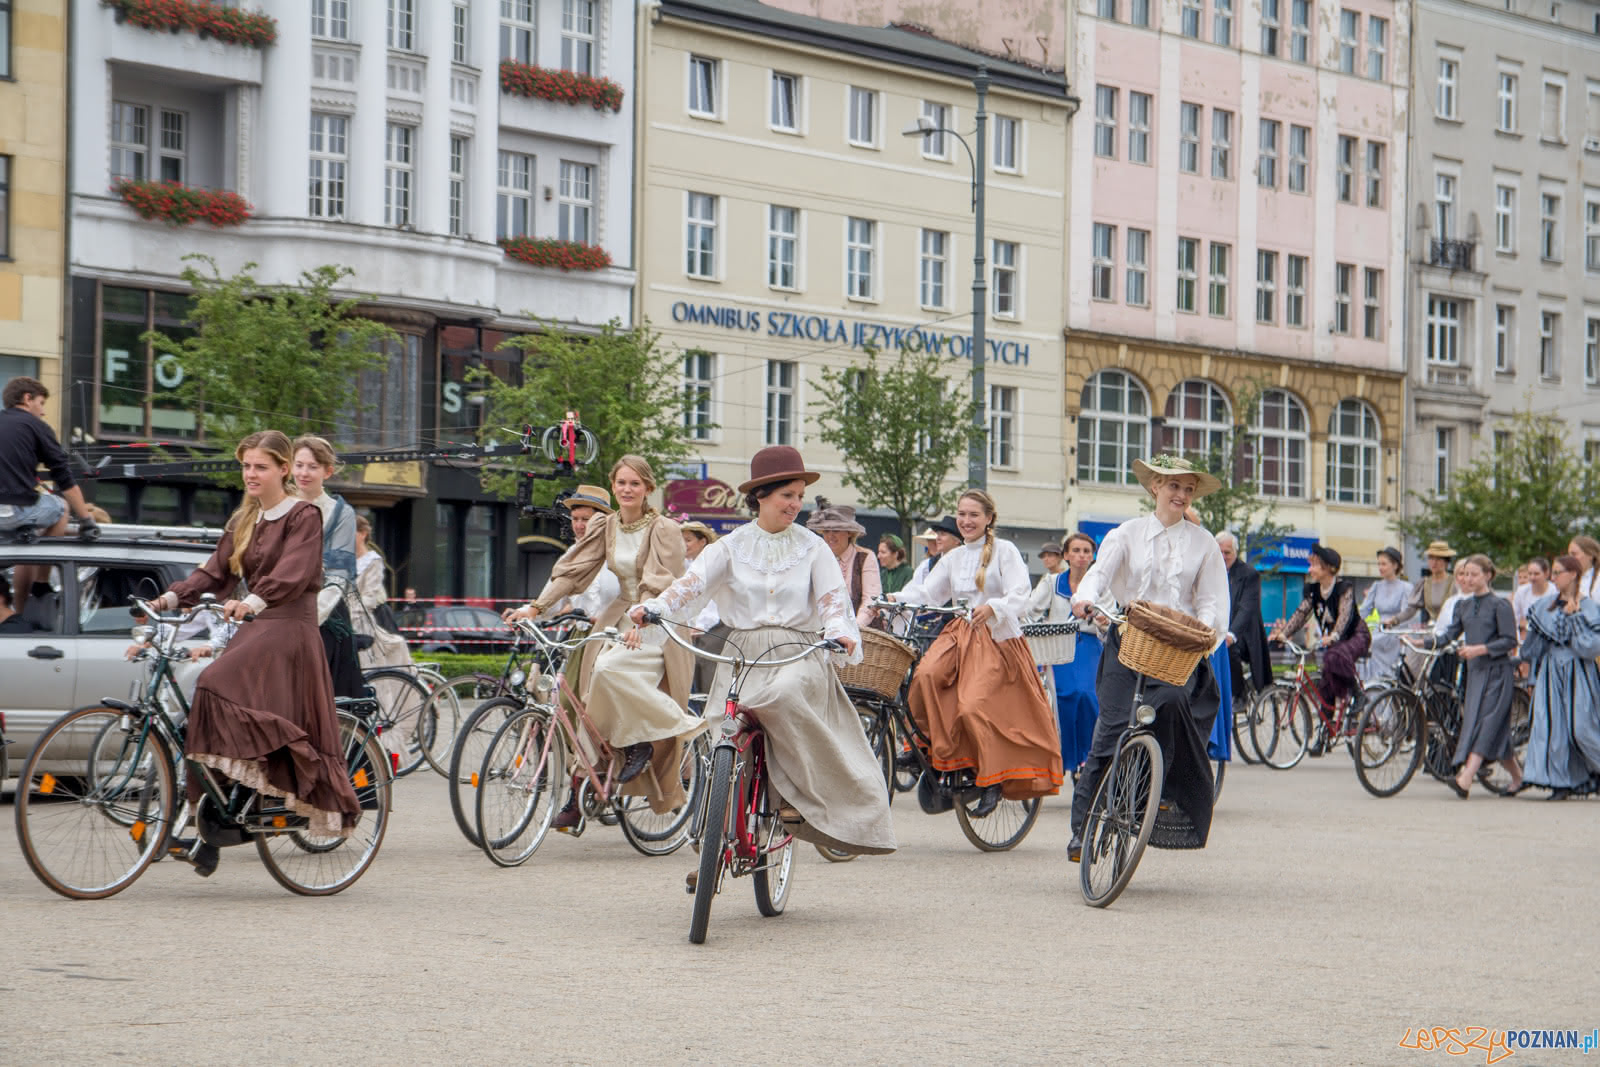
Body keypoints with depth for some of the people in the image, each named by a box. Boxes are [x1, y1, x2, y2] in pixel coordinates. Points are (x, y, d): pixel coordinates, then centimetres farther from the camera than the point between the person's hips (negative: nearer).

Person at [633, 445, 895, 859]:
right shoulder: (731, 546, 8)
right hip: (742, 654, 2)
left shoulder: (812, 547, 8)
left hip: (798, 655, -2)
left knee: (782, 697, -35)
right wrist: (653, 607, -25)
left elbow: (832, 597, -3)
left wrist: (839, 631, -26)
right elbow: (693, 582, -5)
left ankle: (796, 792, -18)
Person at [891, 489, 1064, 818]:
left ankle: (992, 781, -4)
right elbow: (927, 592, 13)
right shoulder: (954, 558, 18)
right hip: (960, 634, 5)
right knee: (926, 675, -25)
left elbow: (1019, 595, -11)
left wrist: (993, 608, -31)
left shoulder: (1004, 551, 1)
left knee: (973, 706, -22)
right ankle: (935, 756, -13)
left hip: (997, 637, -5)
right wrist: (895, 600, -7)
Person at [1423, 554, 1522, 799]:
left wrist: (1480, 649, -20)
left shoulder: (1500, 604, -6)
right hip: (1475, 670, 7)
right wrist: (1421, 641, -5)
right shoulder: (1464, 606, 14)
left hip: (1497, 671, -7)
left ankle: (1465, 780, -27)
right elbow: (1449, 635, 9)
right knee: (1496, 731, 8)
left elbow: (1510, 641, -10)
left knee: (1484, 724, -16)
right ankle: (1517, 778, 21)